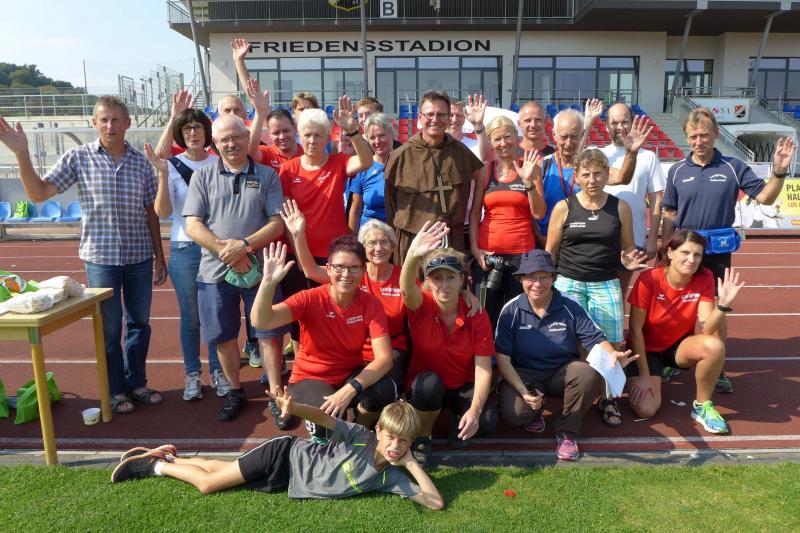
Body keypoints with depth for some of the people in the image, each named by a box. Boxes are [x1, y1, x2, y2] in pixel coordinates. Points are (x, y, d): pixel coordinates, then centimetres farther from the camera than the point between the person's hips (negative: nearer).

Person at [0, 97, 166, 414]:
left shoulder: (141, 162, 3)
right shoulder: (78, 158, -2)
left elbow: (151, 213, 7)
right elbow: (38, 193, -4)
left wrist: (160, 258, 7)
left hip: (140, 257, 2)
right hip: (100, 257, -2)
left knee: (139, 323, 12)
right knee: (109, 328, 7)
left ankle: (137, 383, 29)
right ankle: (116, 390, 24)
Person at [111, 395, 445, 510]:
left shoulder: (391, 477, -12)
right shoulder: (360, 437, -23)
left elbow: (436, 501, -16)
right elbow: (324, 418, -26)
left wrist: (411, 463, -24)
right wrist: (295, 408, -45)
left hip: (284, 482, 4)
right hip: (286, 455, -4)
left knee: (209, 483, 16)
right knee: (209, 482, 1)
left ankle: (164, 459, 35)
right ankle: (158, 463, 27)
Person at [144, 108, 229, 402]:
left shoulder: (219, 163, 2)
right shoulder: (172, 166, -2)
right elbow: (162, 211, -11)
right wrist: (163, 174, -21)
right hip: (185, 248, -1)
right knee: (190, 317, 8)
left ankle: (218, 371, 25)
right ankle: (192, 374, 23)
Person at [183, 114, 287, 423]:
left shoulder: (267, 176, 4)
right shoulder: (203, 177, 6)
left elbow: (277, 223, -3)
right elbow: (193, 225, -2)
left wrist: (244, 245, -17)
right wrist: (226, 252, -14)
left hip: (259, 268, -1)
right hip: (216, 271, 2)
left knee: (269, 335, 2)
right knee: (224, 337, 12)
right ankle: (235, 392, 30)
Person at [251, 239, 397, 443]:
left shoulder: (371, 304, -14)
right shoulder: (310, 299, -19)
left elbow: (384, 357, -21)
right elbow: (261, 321, -31)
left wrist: (350, 390, -35)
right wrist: (268, 282, -49)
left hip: (351, 375, 2)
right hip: (310, 379, -2)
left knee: (385, 390, -29)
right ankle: (318, 428, 7)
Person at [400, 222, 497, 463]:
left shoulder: (477, 316, -13)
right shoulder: (421, 306, -17)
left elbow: (483, 369, -15)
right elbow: (407, 289, -43)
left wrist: (474, 409, -31)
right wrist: (412, 255, -65)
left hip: (464, 386, 1)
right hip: (426, 385, -1)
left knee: (487, 422, -26)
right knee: (429, 383, -35)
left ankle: (458, 419, 10)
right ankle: (422, 436, -6)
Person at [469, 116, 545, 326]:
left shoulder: (530, 168, 4)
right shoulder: (485, 170, 7)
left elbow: (539, 214, -1)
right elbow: (475, 212, 7)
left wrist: (528, 181, -12)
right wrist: (474, 247, -3)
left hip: (522, 252, -1)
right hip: (487, 253, 1)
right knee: (486, 314, 4)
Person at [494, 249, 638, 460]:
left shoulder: (570, 308, -5)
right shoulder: (511, 311, -9)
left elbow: (596, 340, -9)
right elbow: (503, 358, -11)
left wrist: (613, 355, -34)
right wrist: (524, 392, -25)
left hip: (563, 371, 2)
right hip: (524, 374, -1)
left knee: (590, 374, -33)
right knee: (514, 414, -32)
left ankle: (567, 432, -7)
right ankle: (536, 410, 10)